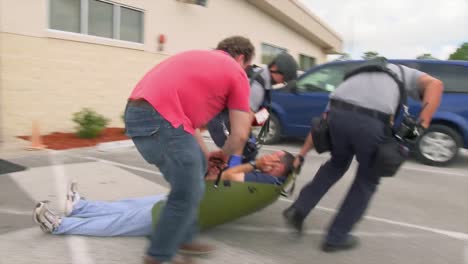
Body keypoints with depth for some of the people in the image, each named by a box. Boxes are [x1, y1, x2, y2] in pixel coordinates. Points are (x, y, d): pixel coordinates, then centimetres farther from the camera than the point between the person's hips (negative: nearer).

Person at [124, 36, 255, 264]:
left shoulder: (199, 57, 31)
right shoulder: (236, 73, 9)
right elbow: (240, 134, 7)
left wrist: (205, 154, 32)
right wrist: (225, 157, 27)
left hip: (138, 111, 9)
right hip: (160, 118, -9)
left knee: (197, 166, 21)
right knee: (187, 195, 3)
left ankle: (183, 238, 30)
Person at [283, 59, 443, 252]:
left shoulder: (354, 77, 39)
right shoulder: (406, 73, 34)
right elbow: (435, 84, 9)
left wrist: (301, 155, 30)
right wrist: (420, 127, 3)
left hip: (338, 113, 4)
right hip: (372, 122, -3)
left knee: (337, 164, 33)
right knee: (367, 180, 21)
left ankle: (298, 209, 25)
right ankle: (336, 237, 29)